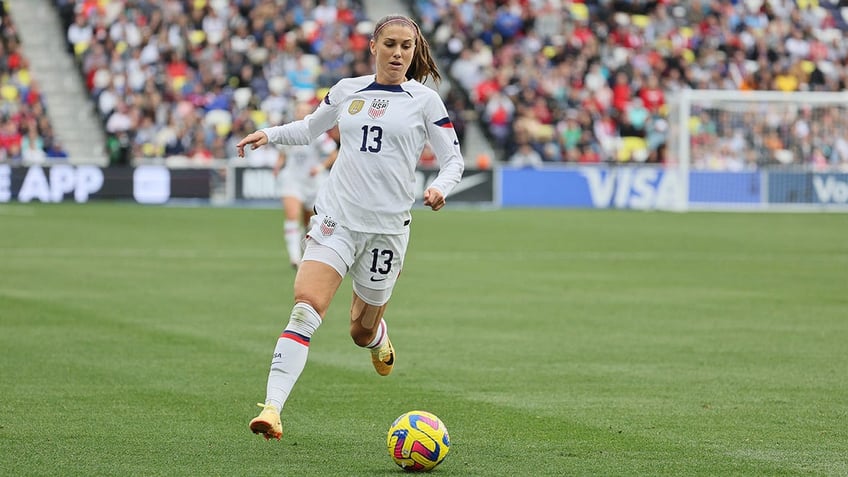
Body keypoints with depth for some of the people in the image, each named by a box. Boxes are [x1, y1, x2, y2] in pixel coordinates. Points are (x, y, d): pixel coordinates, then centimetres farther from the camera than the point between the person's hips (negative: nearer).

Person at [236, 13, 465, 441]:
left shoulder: (424, 101, 1)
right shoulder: (347, 90, 8)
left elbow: (453, 159, 4)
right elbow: (308, 129, 24)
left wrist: (440, 187, -17)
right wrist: (269, 134, 7)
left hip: (387, 226, 0)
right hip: (336, 216, 1)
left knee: (362, 331, 11)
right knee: (306, 307, -20)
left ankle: (378, 337, 51)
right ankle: (272, 408, -28)